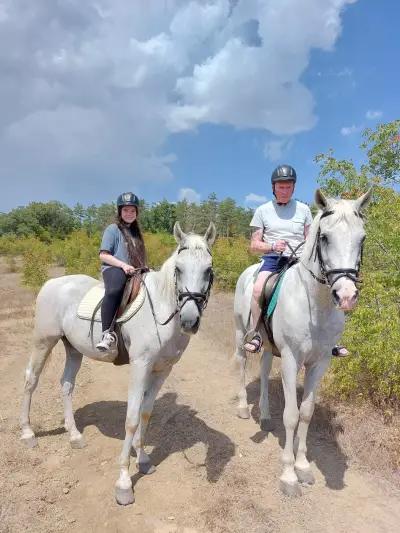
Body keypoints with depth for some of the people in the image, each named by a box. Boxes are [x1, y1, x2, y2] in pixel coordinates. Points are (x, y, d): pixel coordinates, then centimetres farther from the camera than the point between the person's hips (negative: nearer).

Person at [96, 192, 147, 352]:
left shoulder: (135, 231, 24)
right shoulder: (112, 229, 5)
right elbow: (103, 255, -4)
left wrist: (145, 269, 8)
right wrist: (123, 265, -17)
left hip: (134, 272, 7)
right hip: (113, 269, -7)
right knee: (114, 290, -40)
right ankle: (107, 334, -42)